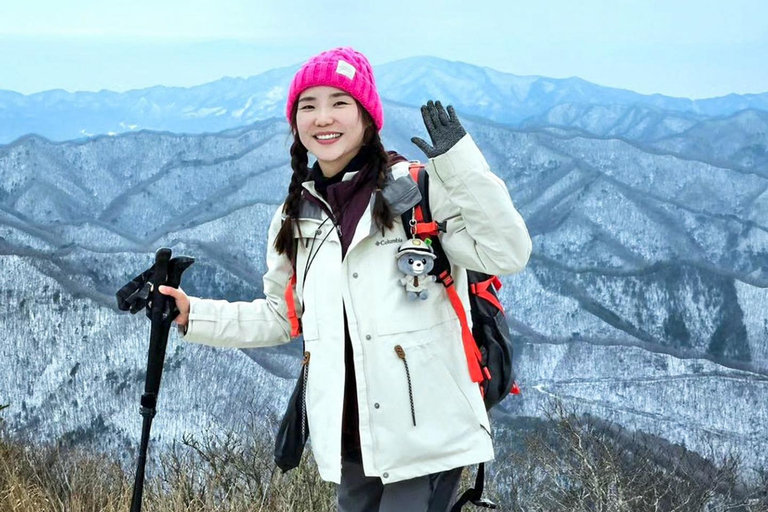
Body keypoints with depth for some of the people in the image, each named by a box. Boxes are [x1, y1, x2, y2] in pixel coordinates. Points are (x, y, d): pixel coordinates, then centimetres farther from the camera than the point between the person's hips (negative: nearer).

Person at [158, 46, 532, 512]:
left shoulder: (418, 189, -7)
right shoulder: (297, 217, 12)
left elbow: (507, 254, -16)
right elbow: (281, 315, 22)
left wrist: (461, 162, -23)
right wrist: (192, 315, 14)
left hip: (426, 434, -6)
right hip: (351, 437, 6)